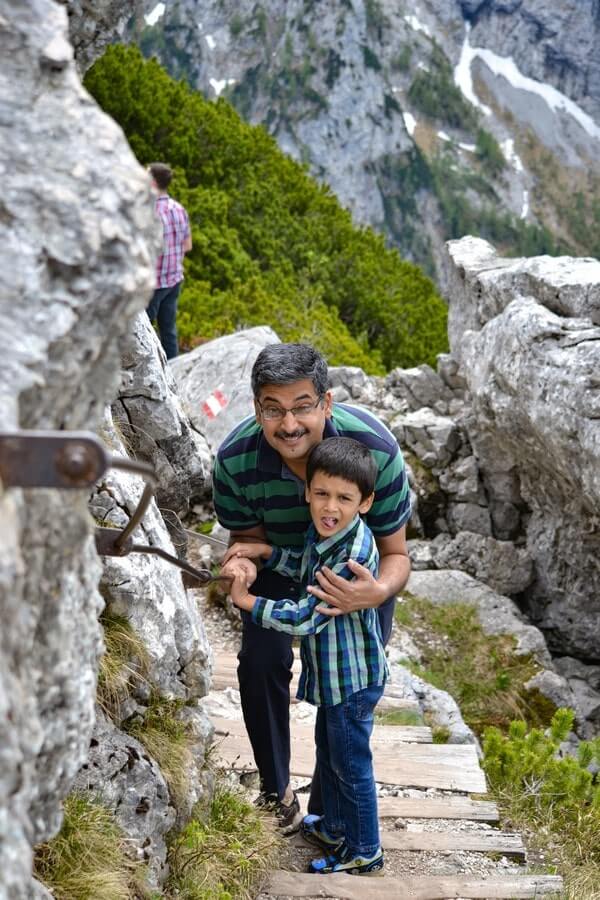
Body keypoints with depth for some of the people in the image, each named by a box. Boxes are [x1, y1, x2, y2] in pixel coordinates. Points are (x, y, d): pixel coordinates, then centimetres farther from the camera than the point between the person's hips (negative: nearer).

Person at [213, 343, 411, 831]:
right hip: (280, 557, 1)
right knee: (261, 662, -8)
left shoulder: (375, 448, -39)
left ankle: (326, 808, 21)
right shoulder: (236, 460, -34)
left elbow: (396, 553, -27)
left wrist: (377, 592, -51)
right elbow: (249, 535, -13)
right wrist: (240, 560, -39)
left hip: (360, 561, -1)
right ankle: (276, 790, 16)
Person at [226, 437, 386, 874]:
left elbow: (306, 617, -29)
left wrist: (247, 602, -21)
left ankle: (364, 852, 27)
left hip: (352, 678, -9)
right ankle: (336, 828, 46)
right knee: (329, 752, 26)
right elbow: (306, 567, 19)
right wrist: (265, 551, 3)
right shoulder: (324, 531, -4)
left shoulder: (353, 556, -32)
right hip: (334, 673, 10)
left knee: (351, 764, 8)